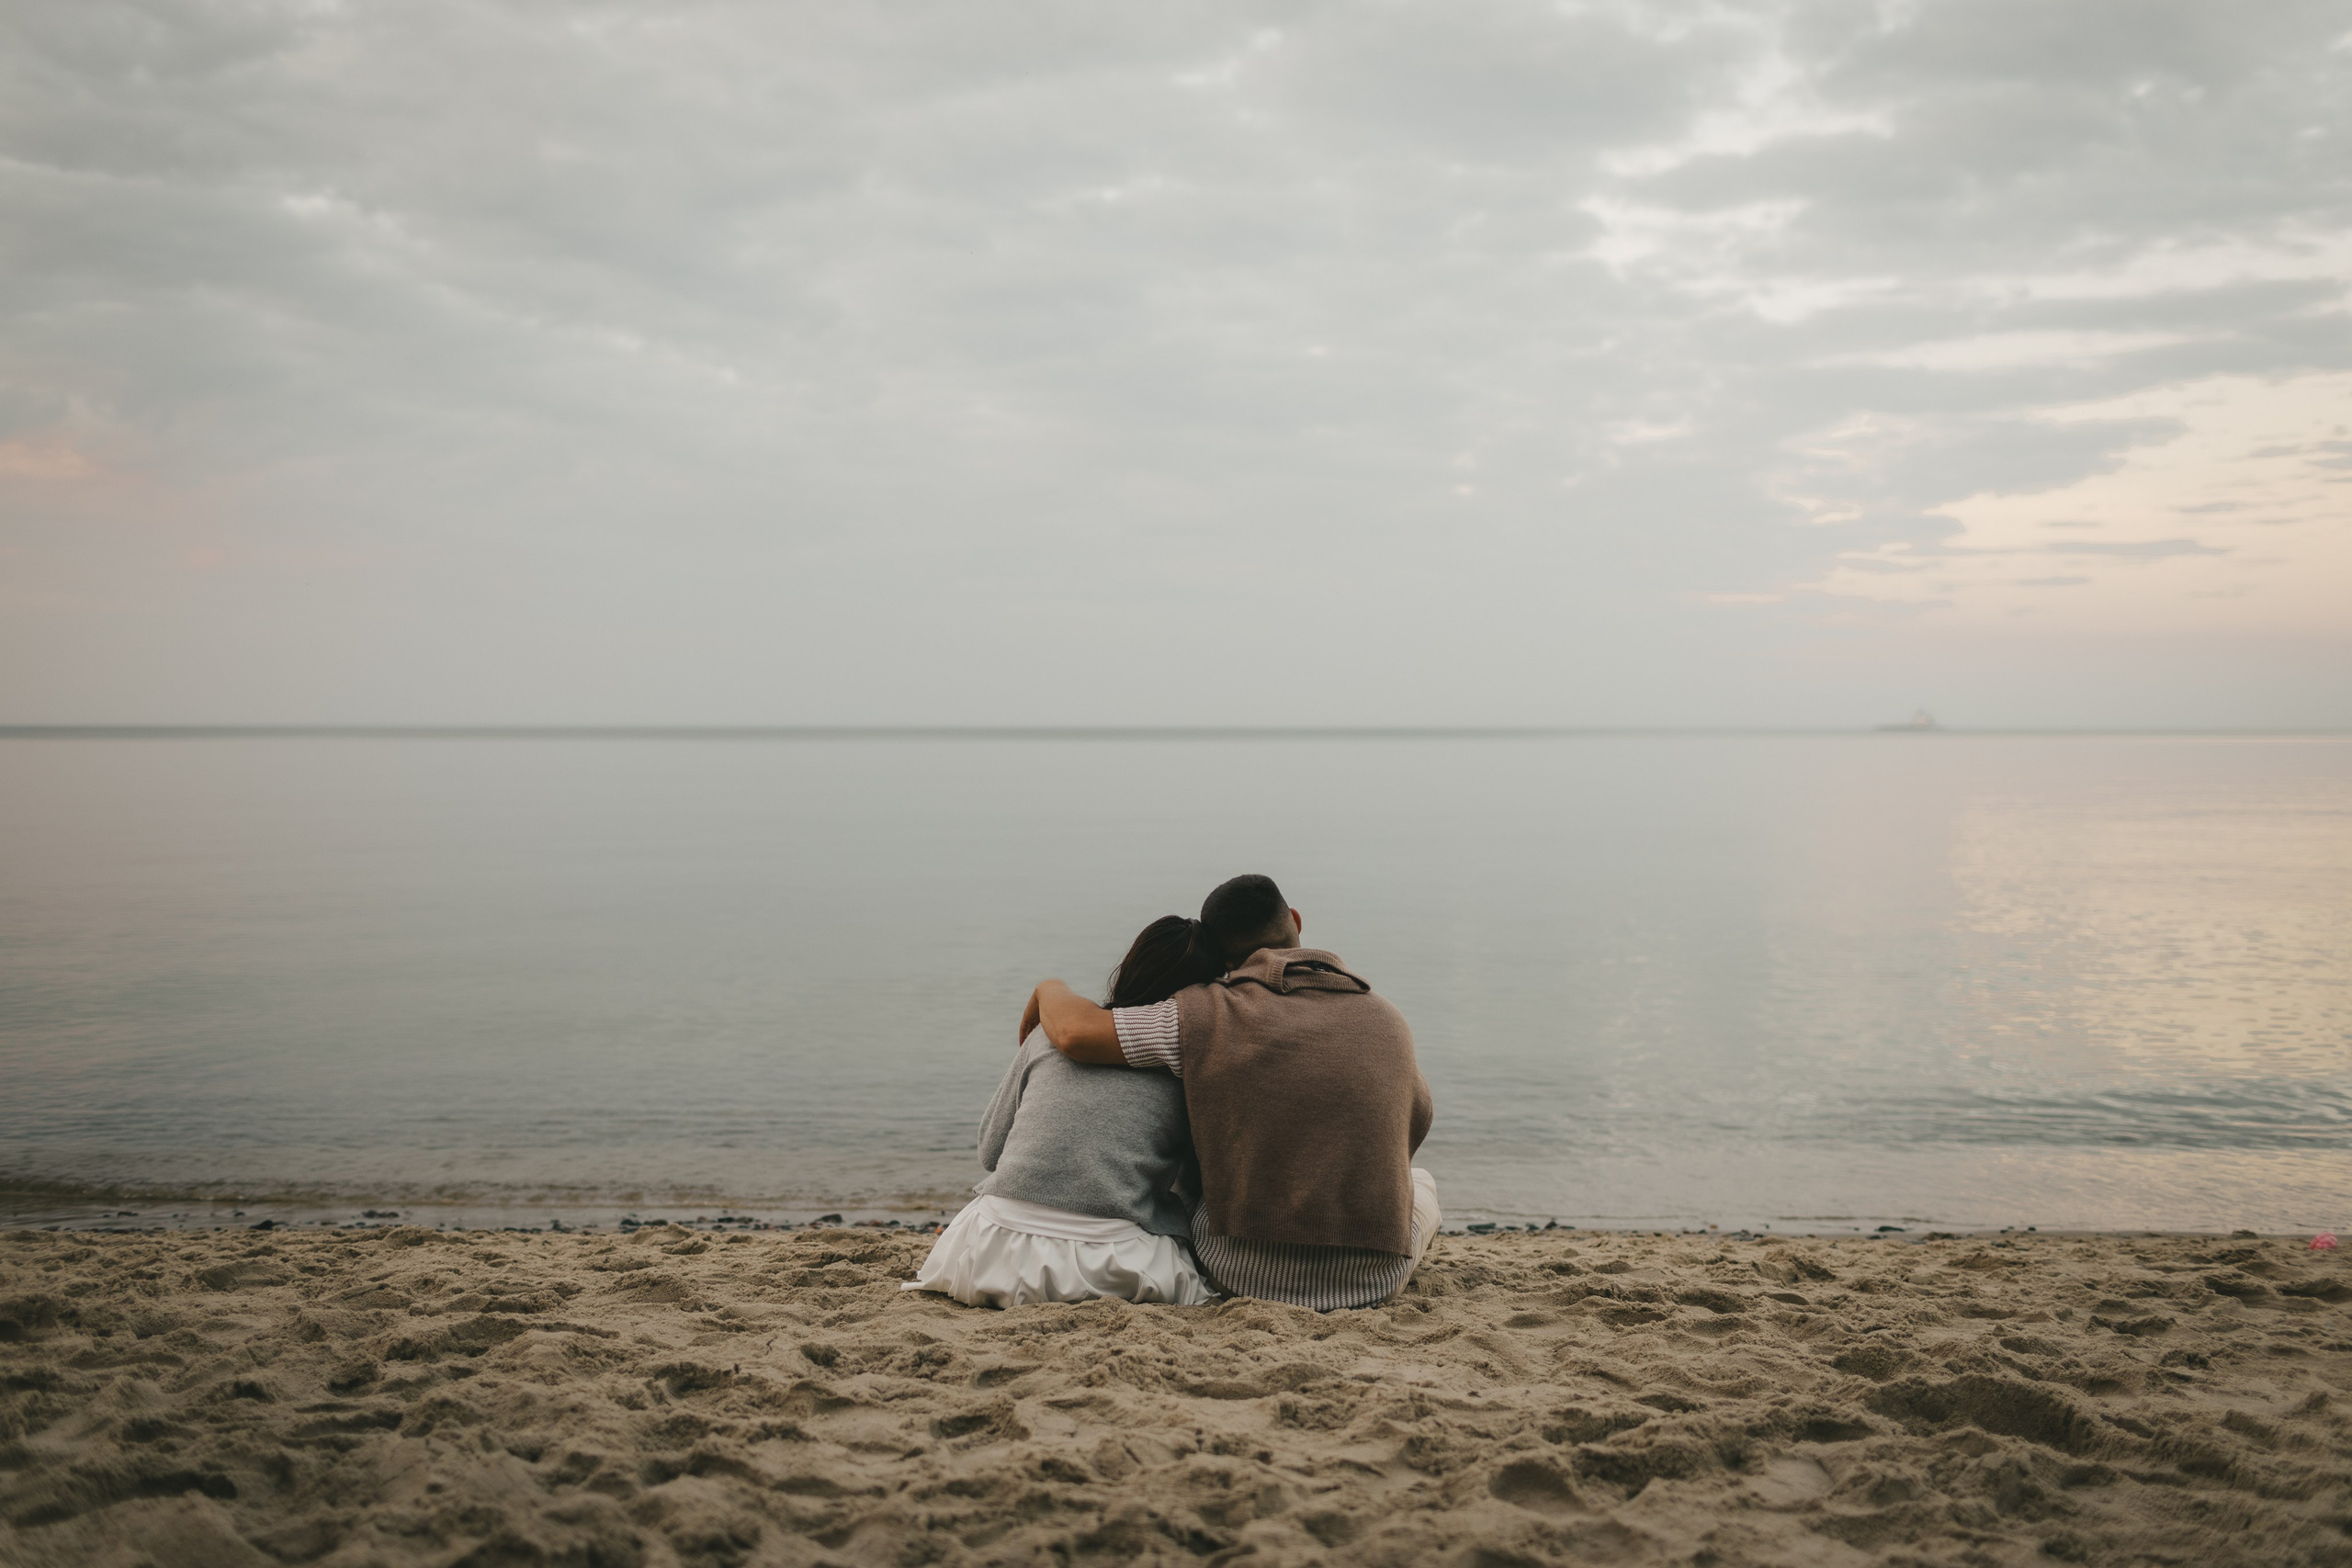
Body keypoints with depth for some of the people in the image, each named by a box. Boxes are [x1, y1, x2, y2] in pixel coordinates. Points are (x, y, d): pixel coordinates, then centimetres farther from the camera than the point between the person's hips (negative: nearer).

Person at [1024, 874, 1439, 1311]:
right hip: (1374, 1280, 2)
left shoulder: (1208, 1016, -7)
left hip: (1246, 1275, -2)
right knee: (1417, 1181, 35)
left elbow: (1076, 1032, -13)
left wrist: (1050, 990, 10)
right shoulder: (1386, 1018, 6)